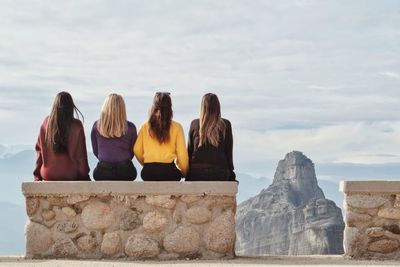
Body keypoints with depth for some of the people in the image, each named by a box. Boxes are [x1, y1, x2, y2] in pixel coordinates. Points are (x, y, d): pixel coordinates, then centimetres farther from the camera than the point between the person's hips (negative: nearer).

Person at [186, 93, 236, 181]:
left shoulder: (194, 124, 4)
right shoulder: (225, 125, 1)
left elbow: (189, 150, 8)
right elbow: (229, 151, 4)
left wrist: (187, 176, 14)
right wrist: (231, 175, 11)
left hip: (196, 171, 1)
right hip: (219, 173, -1)